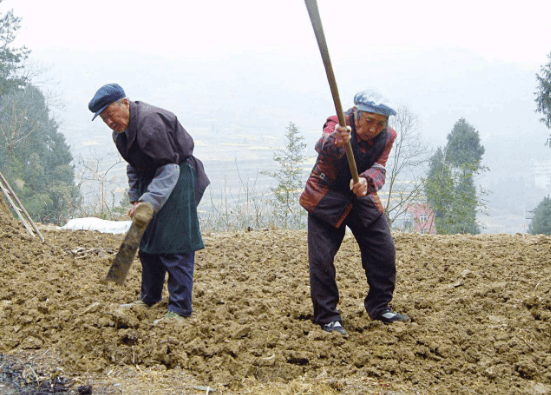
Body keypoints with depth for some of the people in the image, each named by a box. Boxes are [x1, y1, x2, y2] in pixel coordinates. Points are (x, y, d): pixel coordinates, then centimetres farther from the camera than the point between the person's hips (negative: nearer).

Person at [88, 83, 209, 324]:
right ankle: (150, 297, 28)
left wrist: (149, 202, -31)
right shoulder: (121, 131, 6)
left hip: (177, 180, -10)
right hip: (152, 181, 10)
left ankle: (180, 308, -8)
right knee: (146, 239, 14)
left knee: (175, 243, -12)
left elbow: (169, 167, -25)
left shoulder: (150, 122, -25)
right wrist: (136, 198, 10)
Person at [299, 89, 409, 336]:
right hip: (326, 198, -4)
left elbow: (379, 169, -20)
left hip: (363, 199, 5)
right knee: (321, 259, -11)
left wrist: (366, 181, -44)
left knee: (384, 253, 4)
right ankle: (327, 317, 2)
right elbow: (323, 146, -47)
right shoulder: (339, 124, -24)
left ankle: (379, 307, 23)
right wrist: (336, 141, -72)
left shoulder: (387, 136, -9)